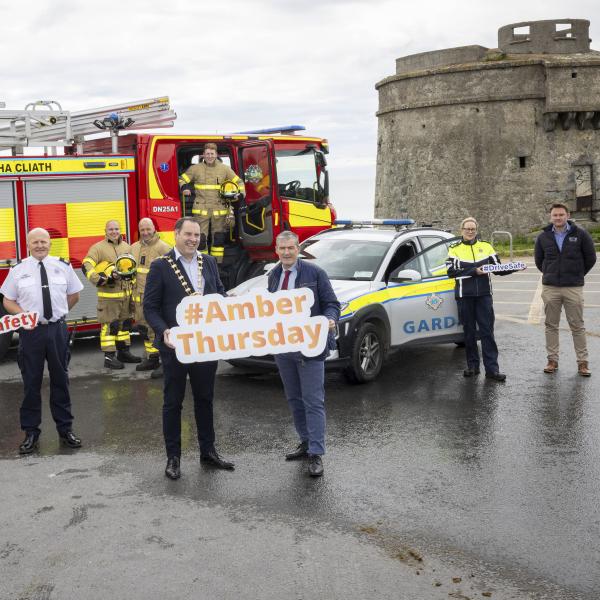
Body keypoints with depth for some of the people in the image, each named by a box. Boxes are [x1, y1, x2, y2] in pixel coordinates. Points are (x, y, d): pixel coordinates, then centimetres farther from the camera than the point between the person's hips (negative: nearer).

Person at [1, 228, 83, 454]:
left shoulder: (63, 266, 2)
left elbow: (74, 295, 14)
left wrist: (57, 313, 10)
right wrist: (24, 316, -13)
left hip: (57, 329, 1)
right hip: (30, 331, -1)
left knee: (60, 380, 11)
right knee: (31, 382, 5)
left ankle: (65, 429, 23)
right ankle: (31, 433, 17)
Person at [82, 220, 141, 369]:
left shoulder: (127, 247, 12)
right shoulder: (98, 248, -6)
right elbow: (86, 267, -14)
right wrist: (102, 280, -22)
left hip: (125, 294, 6)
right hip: (108, 295, -6)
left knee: (125, 323, 13)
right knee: (109, 325, -5)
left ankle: (124, 352, 24)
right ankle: (109, 357, -2)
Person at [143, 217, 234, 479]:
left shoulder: (208, 262, 7)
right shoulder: (161, 266, -7)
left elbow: (219, 294, 14)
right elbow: (150, 307, -7)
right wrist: (163, 332, -23)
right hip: (175, 345, -4)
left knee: (205, 399, 15)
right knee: (173, 402, 7)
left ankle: (208, 450, 28)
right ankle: (173, 457, 17)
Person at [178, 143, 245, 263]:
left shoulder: (225, 169, 6)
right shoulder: (195, 169, 4)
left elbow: (238, 182, 14)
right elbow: (182, 179, 12)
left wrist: (241, 196, 1)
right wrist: (185, 188, -8)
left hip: (219, 210, 1)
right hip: (201, 210, -1)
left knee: (219, 238, 8)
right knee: (200, 238, -3)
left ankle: (218, 264, 19)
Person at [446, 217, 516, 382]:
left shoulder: (486, 246, 11)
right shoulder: (455, 249, 5)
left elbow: (497, 268, 10)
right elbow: (452, 271, -8)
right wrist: (474, 272, -17)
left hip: (484, 294, 1)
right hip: (464, 296, 0)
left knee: (487, 331, -4)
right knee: (469, 331, 7)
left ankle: (492, 368, -5)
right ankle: (472, 365, 16)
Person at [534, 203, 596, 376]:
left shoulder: (580, 234, -2)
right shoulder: (544, 237, 4)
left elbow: (590, 257, 6)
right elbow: (538, 259, 17)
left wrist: (578, 275, 9)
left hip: (573, 288, -2)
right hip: (550, 288, 2)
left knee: (577, 326, 2)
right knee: (551, 325, 7)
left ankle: (582, 362, 7)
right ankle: (552, 360, 15)